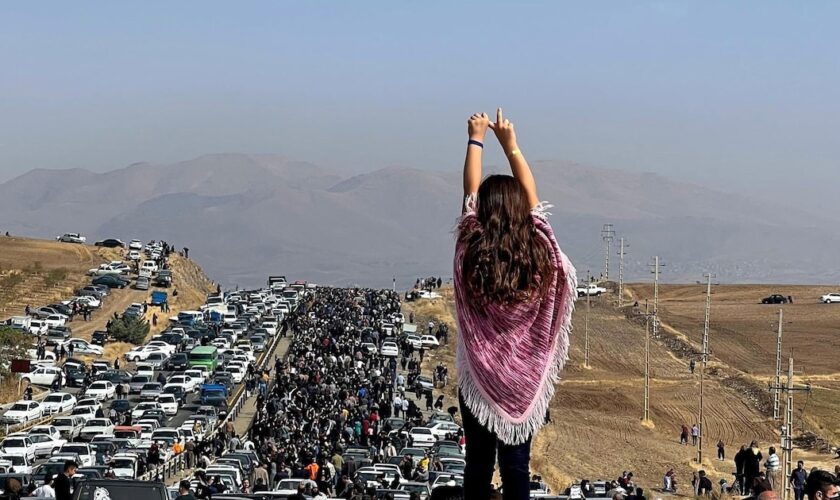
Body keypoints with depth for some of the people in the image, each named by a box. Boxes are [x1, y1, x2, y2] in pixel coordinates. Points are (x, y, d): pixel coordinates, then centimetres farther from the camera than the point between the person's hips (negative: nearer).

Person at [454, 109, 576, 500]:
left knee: (478, 463, 7)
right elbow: (531, 196, 2)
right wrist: (510, 143, 9)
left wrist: (476, 139, 7)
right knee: (517, 466, 6)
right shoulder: (538, 251, -10)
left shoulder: (471, 252, -14)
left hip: (478, 378, -1)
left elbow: (470, 192, -2)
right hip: (524, 380, 1)